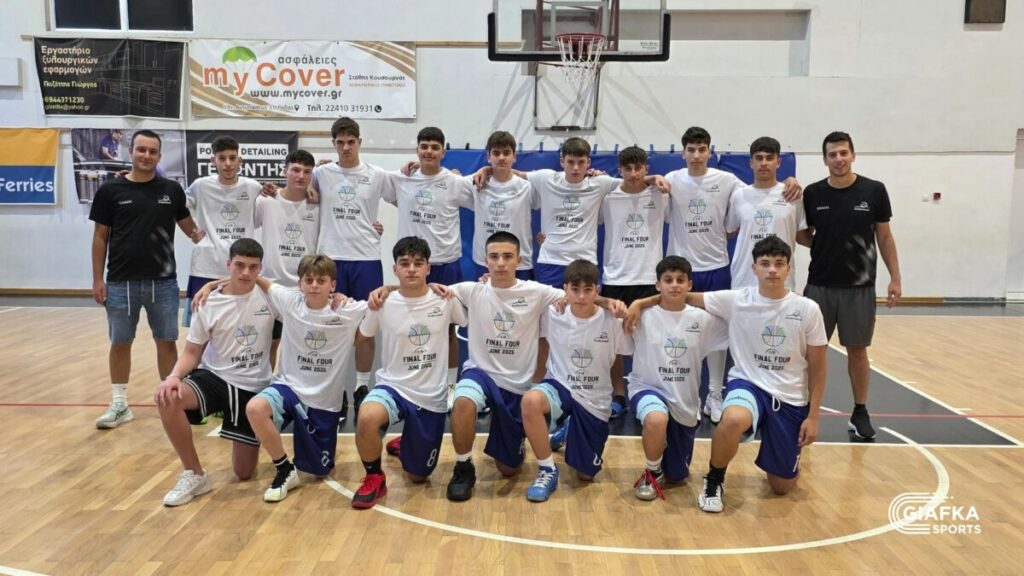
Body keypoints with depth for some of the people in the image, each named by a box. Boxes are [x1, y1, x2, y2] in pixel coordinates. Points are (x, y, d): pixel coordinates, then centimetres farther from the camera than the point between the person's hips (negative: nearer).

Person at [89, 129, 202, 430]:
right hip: (121, 282, 0)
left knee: (167, 342, 7)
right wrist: (97, 279, -1)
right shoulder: (111, 190, -1)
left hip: (163, 282, 1)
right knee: (120, 343, 9)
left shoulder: (172, 190, 3)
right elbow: (100, 237, 3)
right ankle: (120, 404, 22)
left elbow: (189, 227, 11)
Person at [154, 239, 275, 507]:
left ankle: (251, 442, 42)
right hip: (214, 377, 1)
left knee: (244, 472, 3)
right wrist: (174, 376, -22)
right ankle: (194, 475, -14)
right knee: (168, 398, -34)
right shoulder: (209, 304, -6)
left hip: (255, 388, 0)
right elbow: (192, 353, -3)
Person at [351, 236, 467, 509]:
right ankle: (374, 478, -9)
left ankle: (404, 445, 47)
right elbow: (362, 337, 11)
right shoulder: (383, 304, -6)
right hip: (393, 387, -1)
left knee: (418, 476, 11)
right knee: (367, 418, -38)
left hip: (432, 396, 1)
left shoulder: (446, 300, -7)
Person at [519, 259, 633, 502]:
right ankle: (547, 471, -16)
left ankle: (567, 435, 41)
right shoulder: (553, 315, -10)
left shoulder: (612, 321, -12)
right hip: (560, 386, 0)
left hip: (595, 400, 0)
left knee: (586, 475, 7)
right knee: (531, 400, -38)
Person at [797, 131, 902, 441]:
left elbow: (884, 236, 3)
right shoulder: (813, 194, -1)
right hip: (819, 285, 1)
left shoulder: (874, 191, -2)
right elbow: (803, 235, 11)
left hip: (859, 286, 0)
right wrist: (822, 244, -9)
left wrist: (895, 278, 1)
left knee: (857, 349, 9)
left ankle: (860, 413, 21)